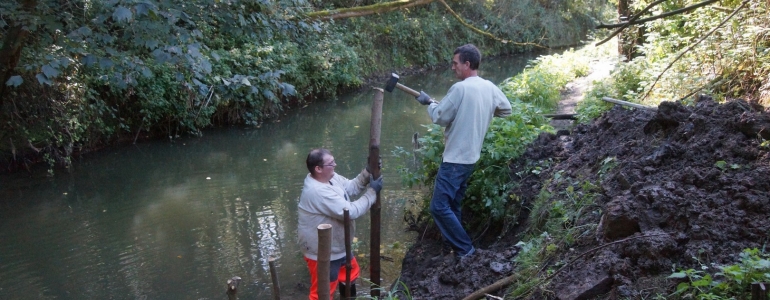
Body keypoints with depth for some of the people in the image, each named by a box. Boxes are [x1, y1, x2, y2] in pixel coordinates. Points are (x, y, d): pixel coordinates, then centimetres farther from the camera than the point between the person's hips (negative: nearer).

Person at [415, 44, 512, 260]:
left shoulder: (460, 88, -19)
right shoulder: (490, 88, 5)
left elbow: (440, 117, -13)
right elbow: (506, 110, 20)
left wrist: (429, 102, 5)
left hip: (455, 159, -9)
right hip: (471, 157, 9)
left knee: (439, 207, -5)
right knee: (452, 205, 18)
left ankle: (464, 248, -1)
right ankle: (457, 245, 24)